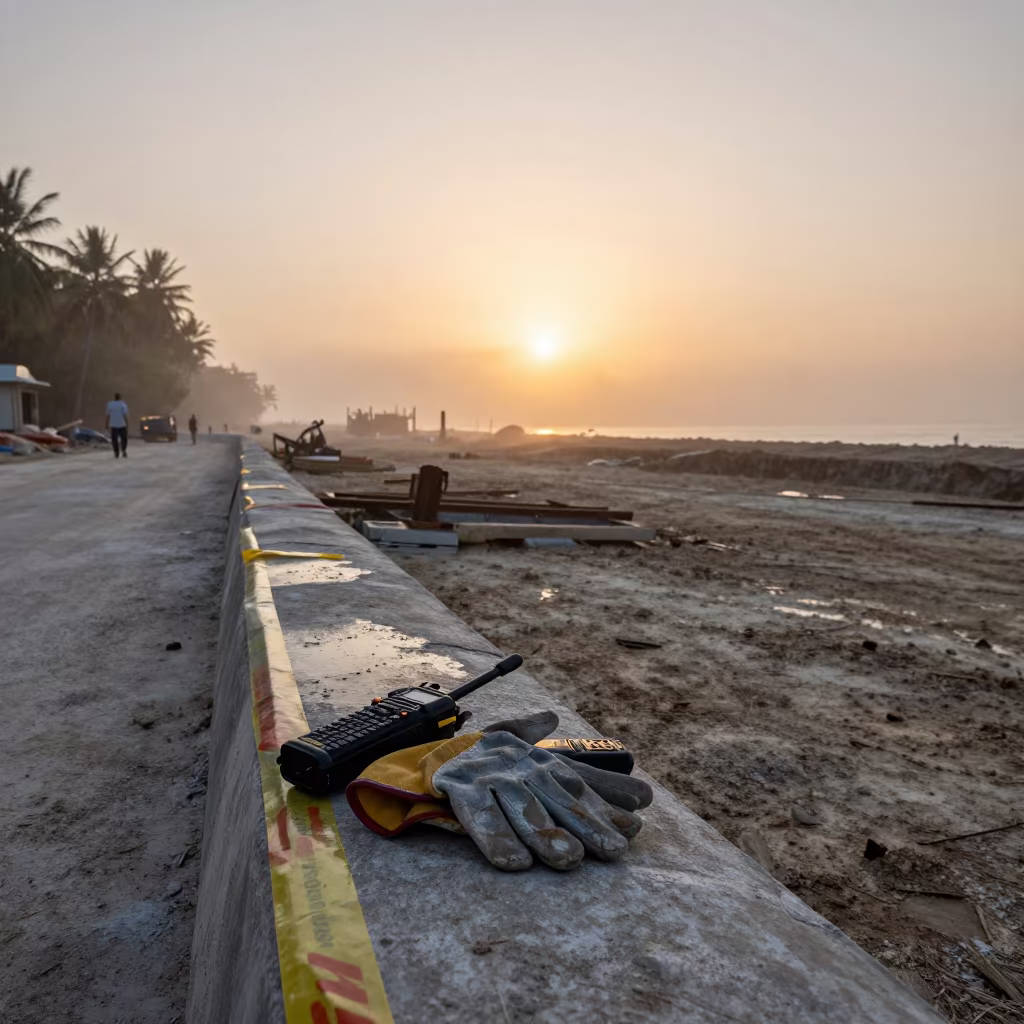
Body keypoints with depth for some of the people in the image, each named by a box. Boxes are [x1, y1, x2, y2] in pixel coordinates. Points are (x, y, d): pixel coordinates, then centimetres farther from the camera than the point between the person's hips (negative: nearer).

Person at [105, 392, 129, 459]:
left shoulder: (109, 404, 0)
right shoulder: (123, 405, -7)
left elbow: (108, 416, 1)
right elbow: (125, 416, -12)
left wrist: (107, 425, 8)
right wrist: (127, 425, -10)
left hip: (113, 426, 2)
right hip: (122, 425, -2)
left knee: (114, 440, 7)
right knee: (124, 439, 11)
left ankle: (116, 454, 4)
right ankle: (123, 450, -8)